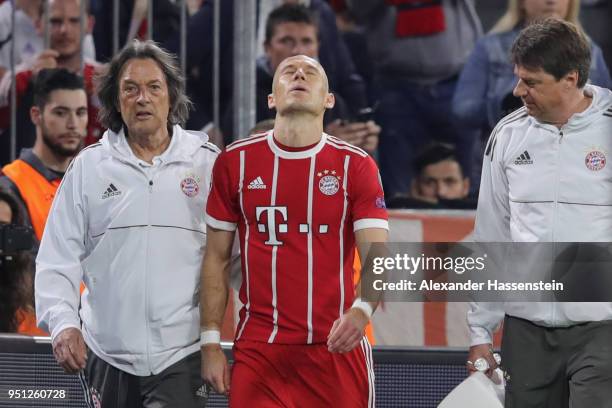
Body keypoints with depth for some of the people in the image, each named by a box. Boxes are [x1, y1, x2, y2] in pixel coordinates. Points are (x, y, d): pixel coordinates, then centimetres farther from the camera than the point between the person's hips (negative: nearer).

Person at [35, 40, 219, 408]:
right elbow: (58, 259, 4)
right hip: (107, 353, 2)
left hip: (182, 354, -2)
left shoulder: (208, 163, 4)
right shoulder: (88, 167, 7)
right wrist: (63, 323, -11)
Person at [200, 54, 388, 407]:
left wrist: (362, 310, -29)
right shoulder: (236, 162, 6)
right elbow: (217, 259, 10)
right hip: (259, 352, 1)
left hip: (337, 348, 0)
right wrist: (210, 341, 2)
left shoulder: (356, 165, 1)